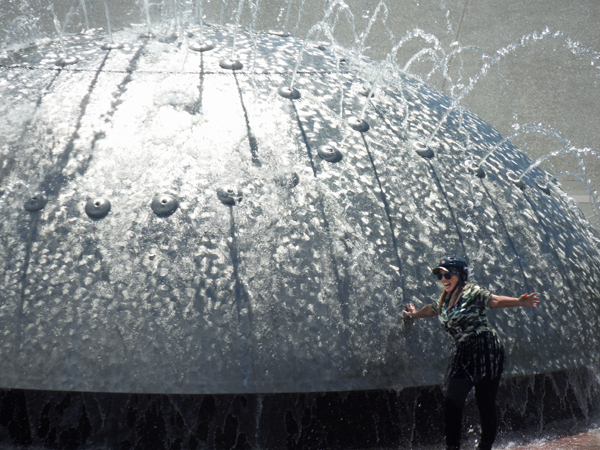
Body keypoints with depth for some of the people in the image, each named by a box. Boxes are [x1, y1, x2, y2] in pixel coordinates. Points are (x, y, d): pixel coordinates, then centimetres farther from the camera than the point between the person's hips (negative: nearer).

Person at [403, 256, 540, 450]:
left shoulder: (472, 292, -8)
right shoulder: (444, 300, 14)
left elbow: (494, 300, -22)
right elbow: (430, 309, 35)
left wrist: (519, 302, -39)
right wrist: (414, 314, 54)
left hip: (486, 352, -7)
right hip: (462, 354, 7)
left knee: (485, 404, -2)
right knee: (451, 401, -2)